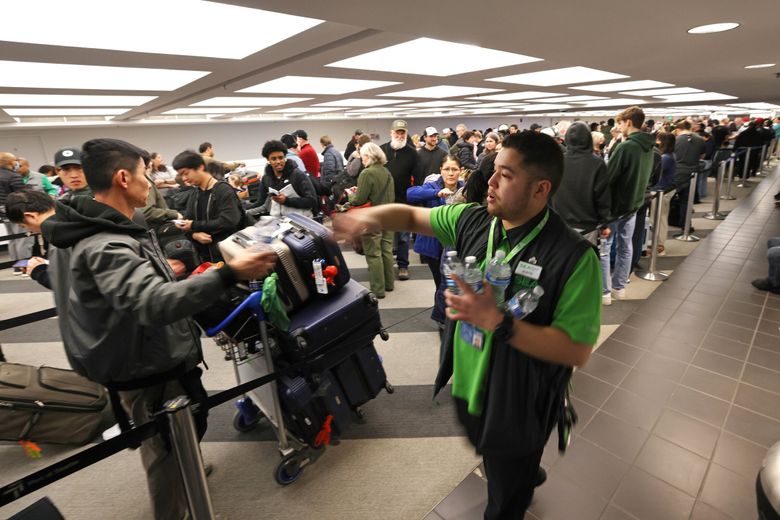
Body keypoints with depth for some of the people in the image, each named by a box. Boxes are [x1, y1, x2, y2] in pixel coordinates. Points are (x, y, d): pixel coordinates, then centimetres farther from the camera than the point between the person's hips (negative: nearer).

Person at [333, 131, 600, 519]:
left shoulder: (572, 256, -25)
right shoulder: (472, 220, -8)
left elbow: (577, 350, -25)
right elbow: (412, 216, 2)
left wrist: (497, 322, -34)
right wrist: (370, 216, -18)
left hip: (516, 409, -5)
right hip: (466, 387, 6)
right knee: (493, 467, 36)